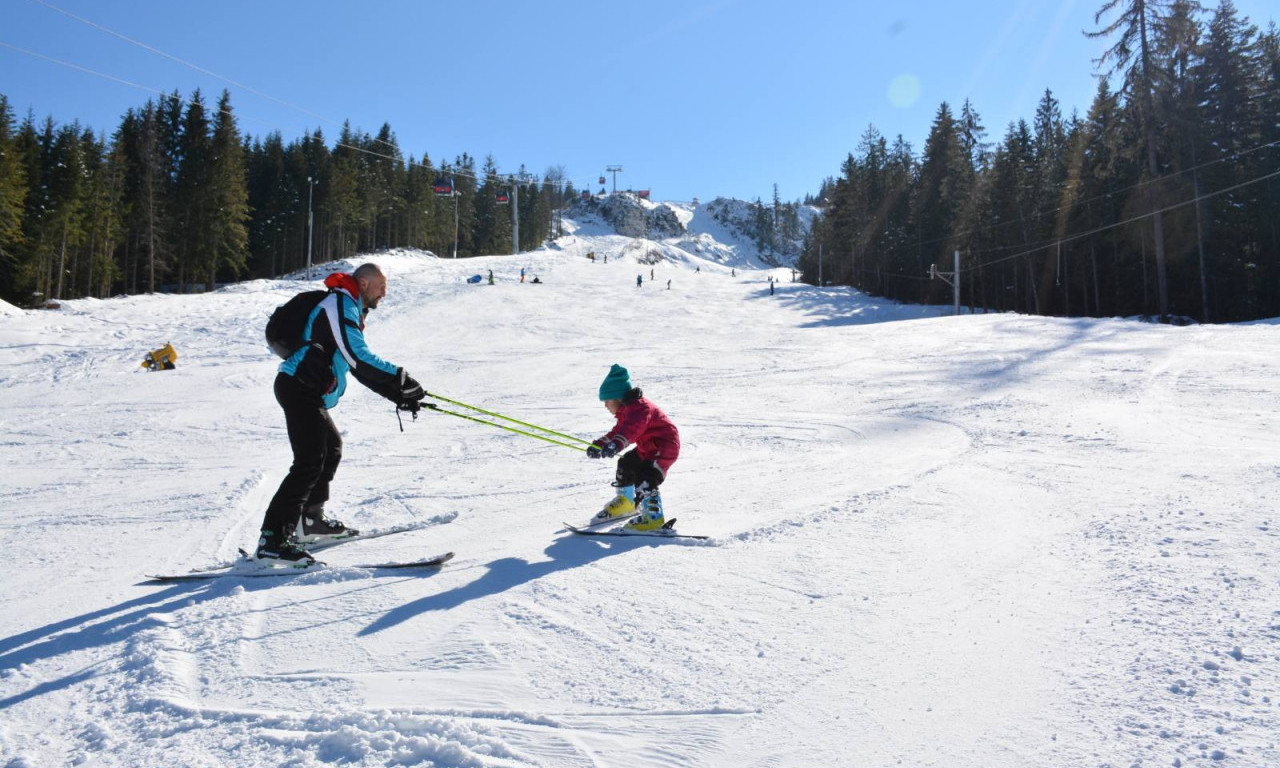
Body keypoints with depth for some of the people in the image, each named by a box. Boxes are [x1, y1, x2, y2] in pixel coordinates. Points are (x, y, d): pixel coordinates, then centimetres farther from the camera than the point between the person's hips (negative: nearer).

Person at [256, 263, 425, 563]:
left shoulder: (351, 311, 23)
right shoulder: (340, 304, -9)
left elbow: (362, 367, 23)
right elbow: (359, 357, -21)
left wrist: (398, 394, 15)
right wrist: (401, 380, -18)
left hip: (308, 393, 11)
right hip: (299, 388, -11)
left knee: (331, 447, 22)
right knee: (310, 462, -15)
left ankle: (310, 520, 29)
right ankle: (272, 540, -18)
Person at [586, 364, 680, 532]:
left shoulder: (640, 408, -27)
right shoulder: (627, 411, 8)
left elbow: (631, 430, -45)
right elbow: (618, 431, 17)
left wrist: (615, 445, -59)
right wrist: (598, 445, 7)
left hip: (664, 448, -11)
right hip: (647, 448, 11)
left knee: (645, 477, -23)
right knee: (626, 464, 21)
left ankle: (654, 515, -16)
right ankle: (626, 501, 40)